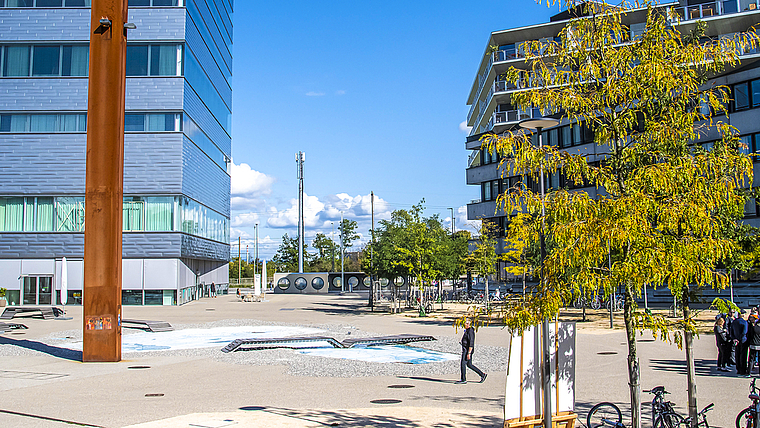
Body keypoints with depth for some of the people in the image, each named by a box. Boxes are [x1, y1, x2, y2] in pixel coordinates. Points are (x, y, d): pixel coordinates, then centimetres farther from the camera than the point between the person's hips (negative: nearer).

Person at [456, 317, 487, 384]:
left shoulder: (470, 331, -17)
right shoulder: (467, 330, 14)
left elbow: (471, 343, -21)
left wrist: (469, 353, -23)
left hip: (468, 350, -10)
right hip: (465, 349, 10)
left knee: (463, 364, -6)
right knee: (469, 365, 13)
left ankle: (463, 380, 2)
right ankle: (482, 374, 19)